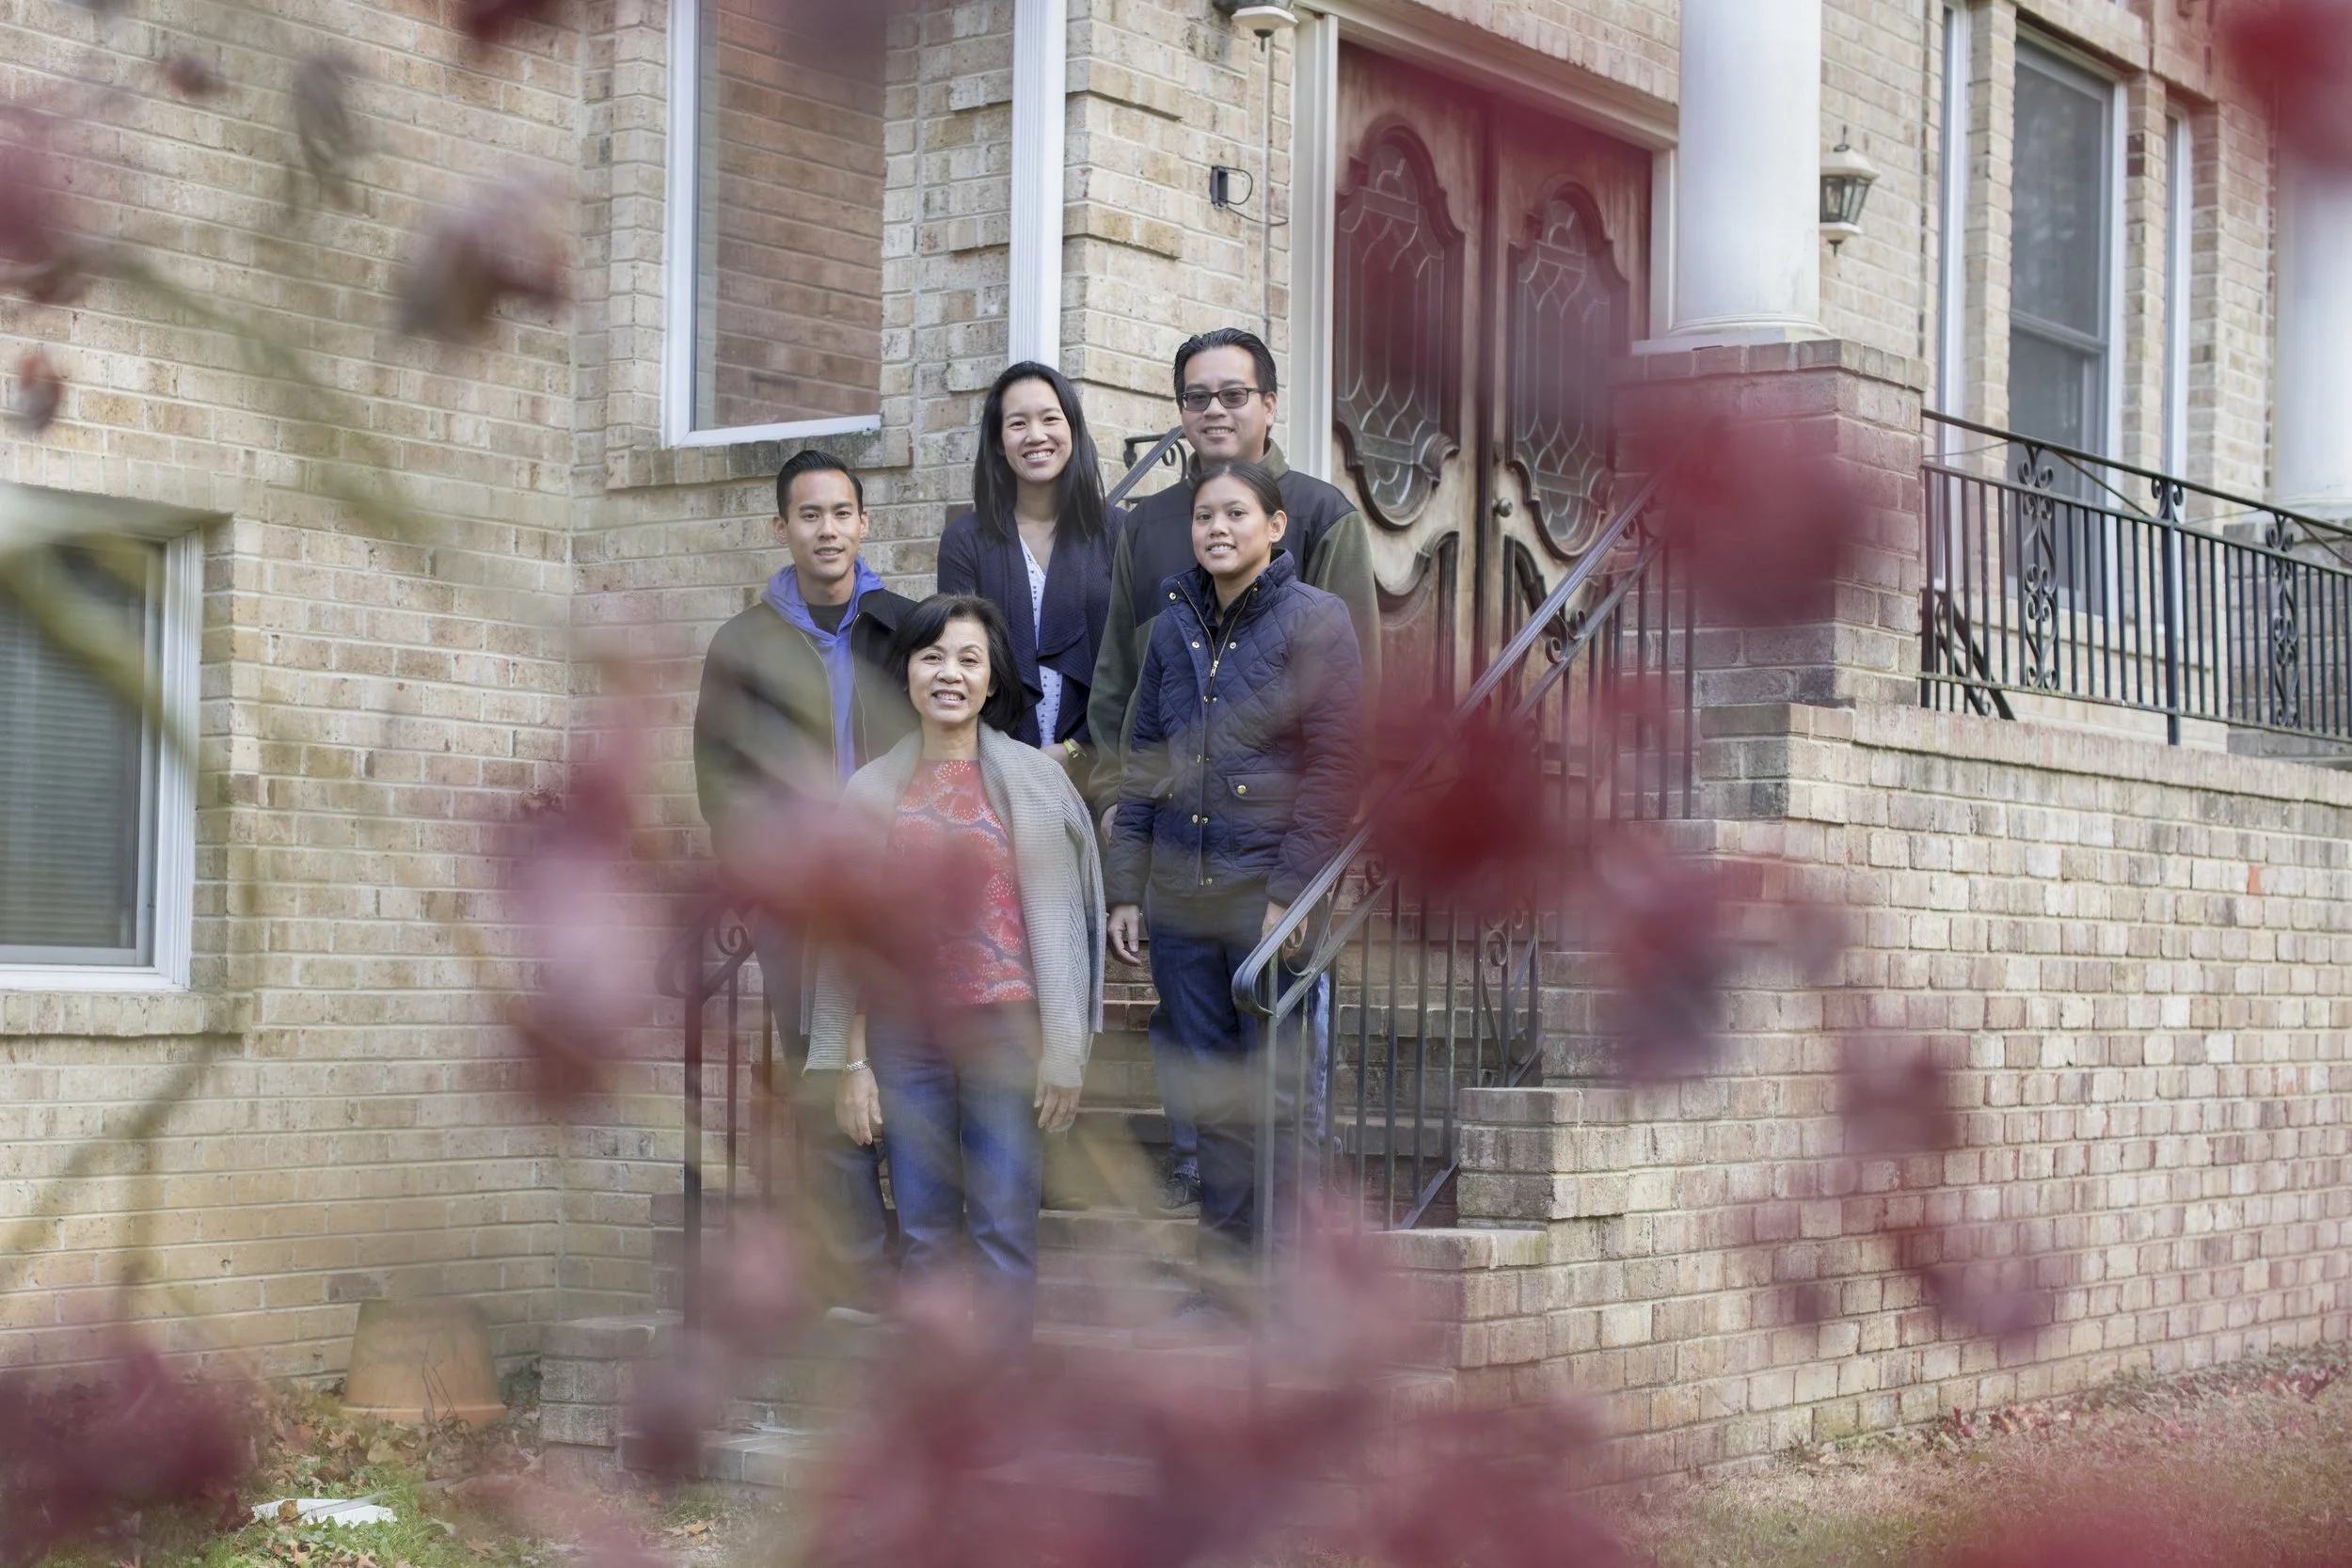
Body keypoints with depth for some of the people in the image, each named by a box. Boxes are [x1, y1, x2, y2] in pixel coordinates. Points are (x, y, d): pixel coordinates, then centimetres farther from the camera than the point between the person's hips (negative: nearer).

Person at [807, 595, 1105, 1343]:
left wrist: (1062, 1053, -5)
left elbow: (1056, 919, -1)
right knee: (924, 1236, 6)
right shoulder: (871, 791, 7)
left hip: (1002, 1029, -2)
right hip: (903, 1035, 2)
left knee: (1004, 1231, -2)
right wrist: (851, 1064, 5)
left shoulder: (1034, 780, 1)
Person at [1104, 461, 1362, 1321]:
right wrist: (1126, 888, 10)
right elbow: (1142, 762, 15)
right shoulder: (1174, 626, 11)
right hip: (1181, 897, 5)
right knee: (1211, 1095, 9)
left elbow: (1336, 765, -9)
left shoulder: (1315, 620, -4)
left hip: (1269, 893, -5)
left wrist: (1292, 892, -14)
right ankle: (1223, 1267, 16)